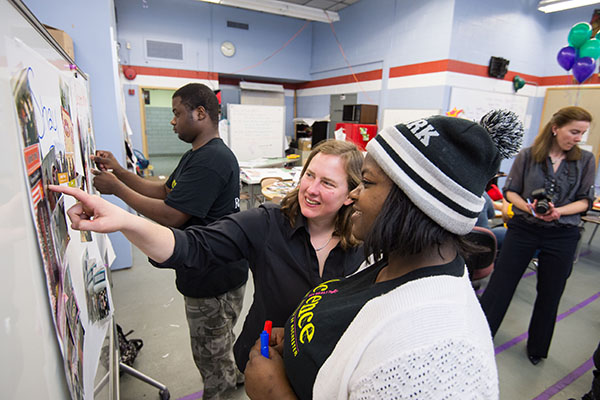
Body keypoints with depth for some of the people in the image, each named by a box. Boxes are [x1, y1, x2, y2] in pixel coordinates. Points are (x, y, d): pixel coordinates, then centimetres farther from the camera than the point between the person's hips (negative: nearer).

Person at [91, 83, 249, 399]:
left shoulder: (210, 160, -25)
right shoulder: (196, 156, 12)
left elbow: (171, 215, -26)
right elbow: (164, 191, 13)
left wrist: (117, 188, -15)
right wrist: (119, 171, 5)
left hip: (214, 278, -11)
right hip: (208, 272, 11)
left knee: (210, 352, 11)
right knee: (219, 340, 29)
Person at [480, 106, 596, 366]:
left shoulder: (586, 161, 2)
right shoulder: (528, 156, -3)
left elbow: (585, 200, 1)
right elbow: (510, 191, 1)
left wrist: (558, 211, -17)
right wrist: (528, 207, -17)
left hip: (562, 236, 2)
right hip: (523, 229, -1)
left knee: (549, 295, 13)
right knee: (500, 284, 2)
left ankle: (537, 349, 35)